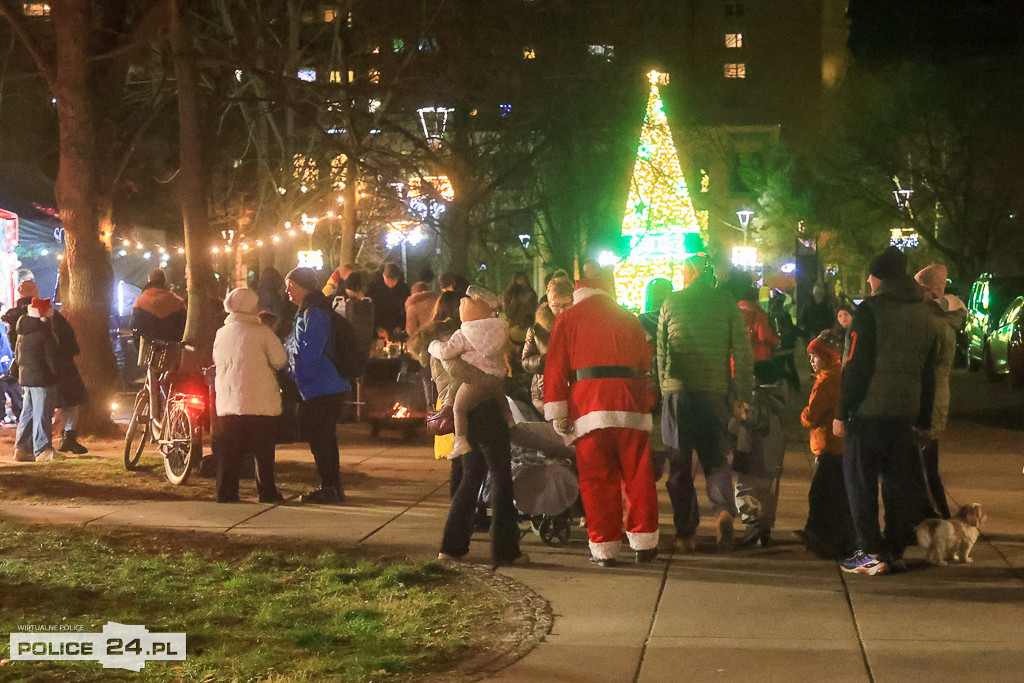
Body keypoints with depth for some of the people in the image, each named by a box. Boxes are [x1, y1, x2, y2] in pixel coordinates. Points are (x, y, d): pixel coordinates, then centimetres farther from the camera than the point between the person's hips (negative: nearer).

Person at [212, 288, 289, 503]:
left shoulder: (222, 334, 9)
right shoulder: (262, 332, -7)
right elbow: (280, 360, -9)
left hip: (227, 403, 4)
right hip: (261, 402, -4)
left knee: (229, 452, 8)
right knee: (264, 452, 4)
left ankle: (226, 493, 5)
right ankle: (267, 492, 8)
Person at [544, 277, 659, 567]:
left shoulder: (568, 319, 11)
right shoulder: (629, 319, 19)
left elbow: (556, 369, 4)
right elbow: (646, 365, 18)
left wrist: (558, 415, 3)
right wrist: (647, 404, 21)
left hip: (589, 409, -2)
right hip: (631, 408, 2)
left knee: (597, 480, 1)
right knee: (638, 476, 8)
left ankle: (604, 548, 1)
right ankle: (643, 542, 10)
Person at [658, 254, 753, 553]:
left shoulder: (671, 304, 4)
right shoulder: (726, 302, 2)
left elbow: (661, 352, 10)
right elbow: (743, 352, 1)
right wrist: (740, 395, 6)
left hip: (677, 392, 0)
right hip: (715, 393, 0)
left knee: (679, 464, 8)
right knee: (716, 458, 10)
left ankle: (685, 533, 7)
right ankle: (724, 510, -17)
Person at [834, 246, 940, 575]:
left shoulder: (870, 310, -8)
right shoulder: (924, 315, 13)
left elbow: (857, 365, -12)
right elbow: (929, 372, 16)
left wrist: (842, 412, -8)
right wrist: (924, 419, 19)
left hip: (869, 411, -6)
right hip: (906, 411, 6)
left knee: (860, 482, 1)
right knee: (899, 482, 11)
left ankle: (872, 553, -2)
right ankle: (896, 550, 14)